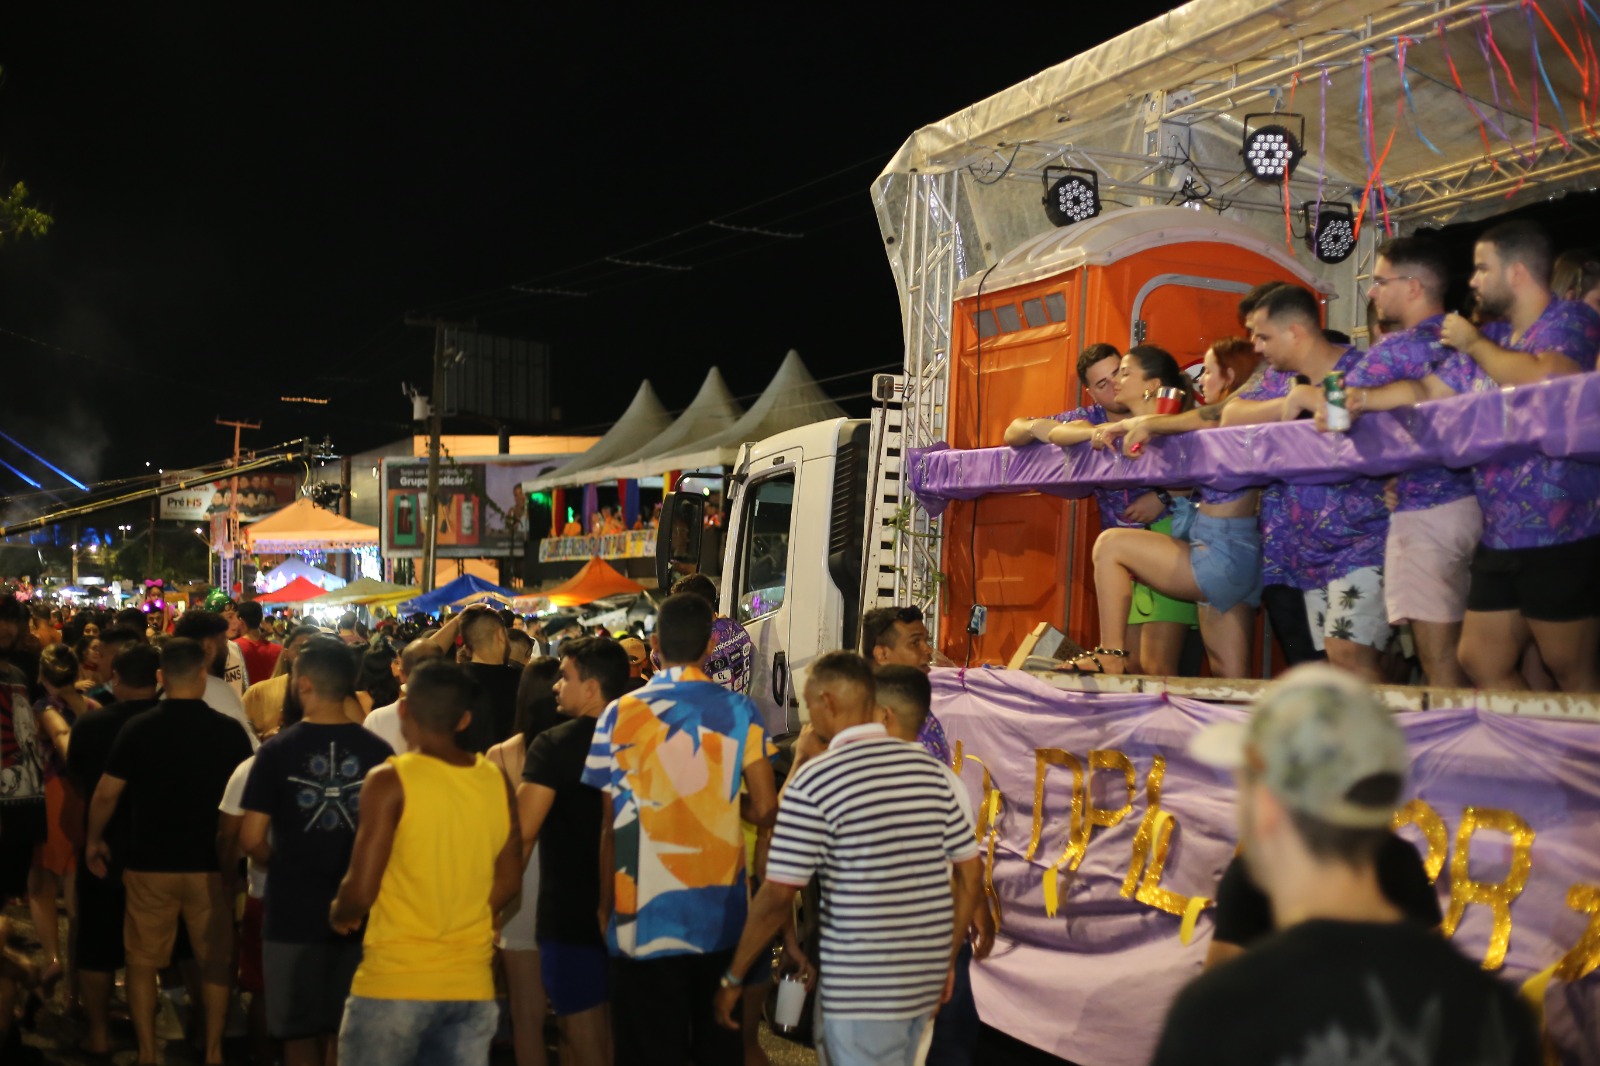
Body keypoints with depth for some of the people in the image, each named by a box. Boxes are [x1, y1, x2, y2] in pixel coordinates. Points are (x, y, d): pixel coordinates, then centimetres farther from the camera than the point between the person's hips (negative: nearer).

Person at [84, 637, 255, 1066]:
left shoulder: (138, 729, -8)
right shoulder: (230, 732, -8)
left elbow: (106, 793, -3)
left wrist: (94, 840, 14)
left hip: (150, 864, 0)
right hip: (211, 865, 0)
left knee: (143, 961, 14)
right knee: (216, 961, 14)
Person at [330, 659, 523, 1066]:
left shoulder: (390, 781, -11)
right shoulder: (498, 782, 3)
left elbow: (361, 891, -13)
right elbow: (508, 884, 9)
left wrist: (338, 914, 8)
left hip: (394, 983, -4)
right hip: (472, 985, 4)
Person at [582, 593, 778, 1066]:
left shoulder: (620, 714, -5)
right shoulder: (740, 711, -2)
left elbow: (611, 824, -4)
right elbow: (764, 808, -5)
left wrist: (606, 907, 5)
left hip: (646, 920, -2)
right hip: (722, 916, 2)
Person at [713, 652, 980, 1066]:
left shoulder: (815, 779, -12)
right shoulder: (929, 768, 4)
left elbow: (777, 895, -12)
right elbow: (969, 872, 7)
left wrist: (732, 978, -1)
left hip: (861, 987, -6)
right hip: (925, 978, 6)